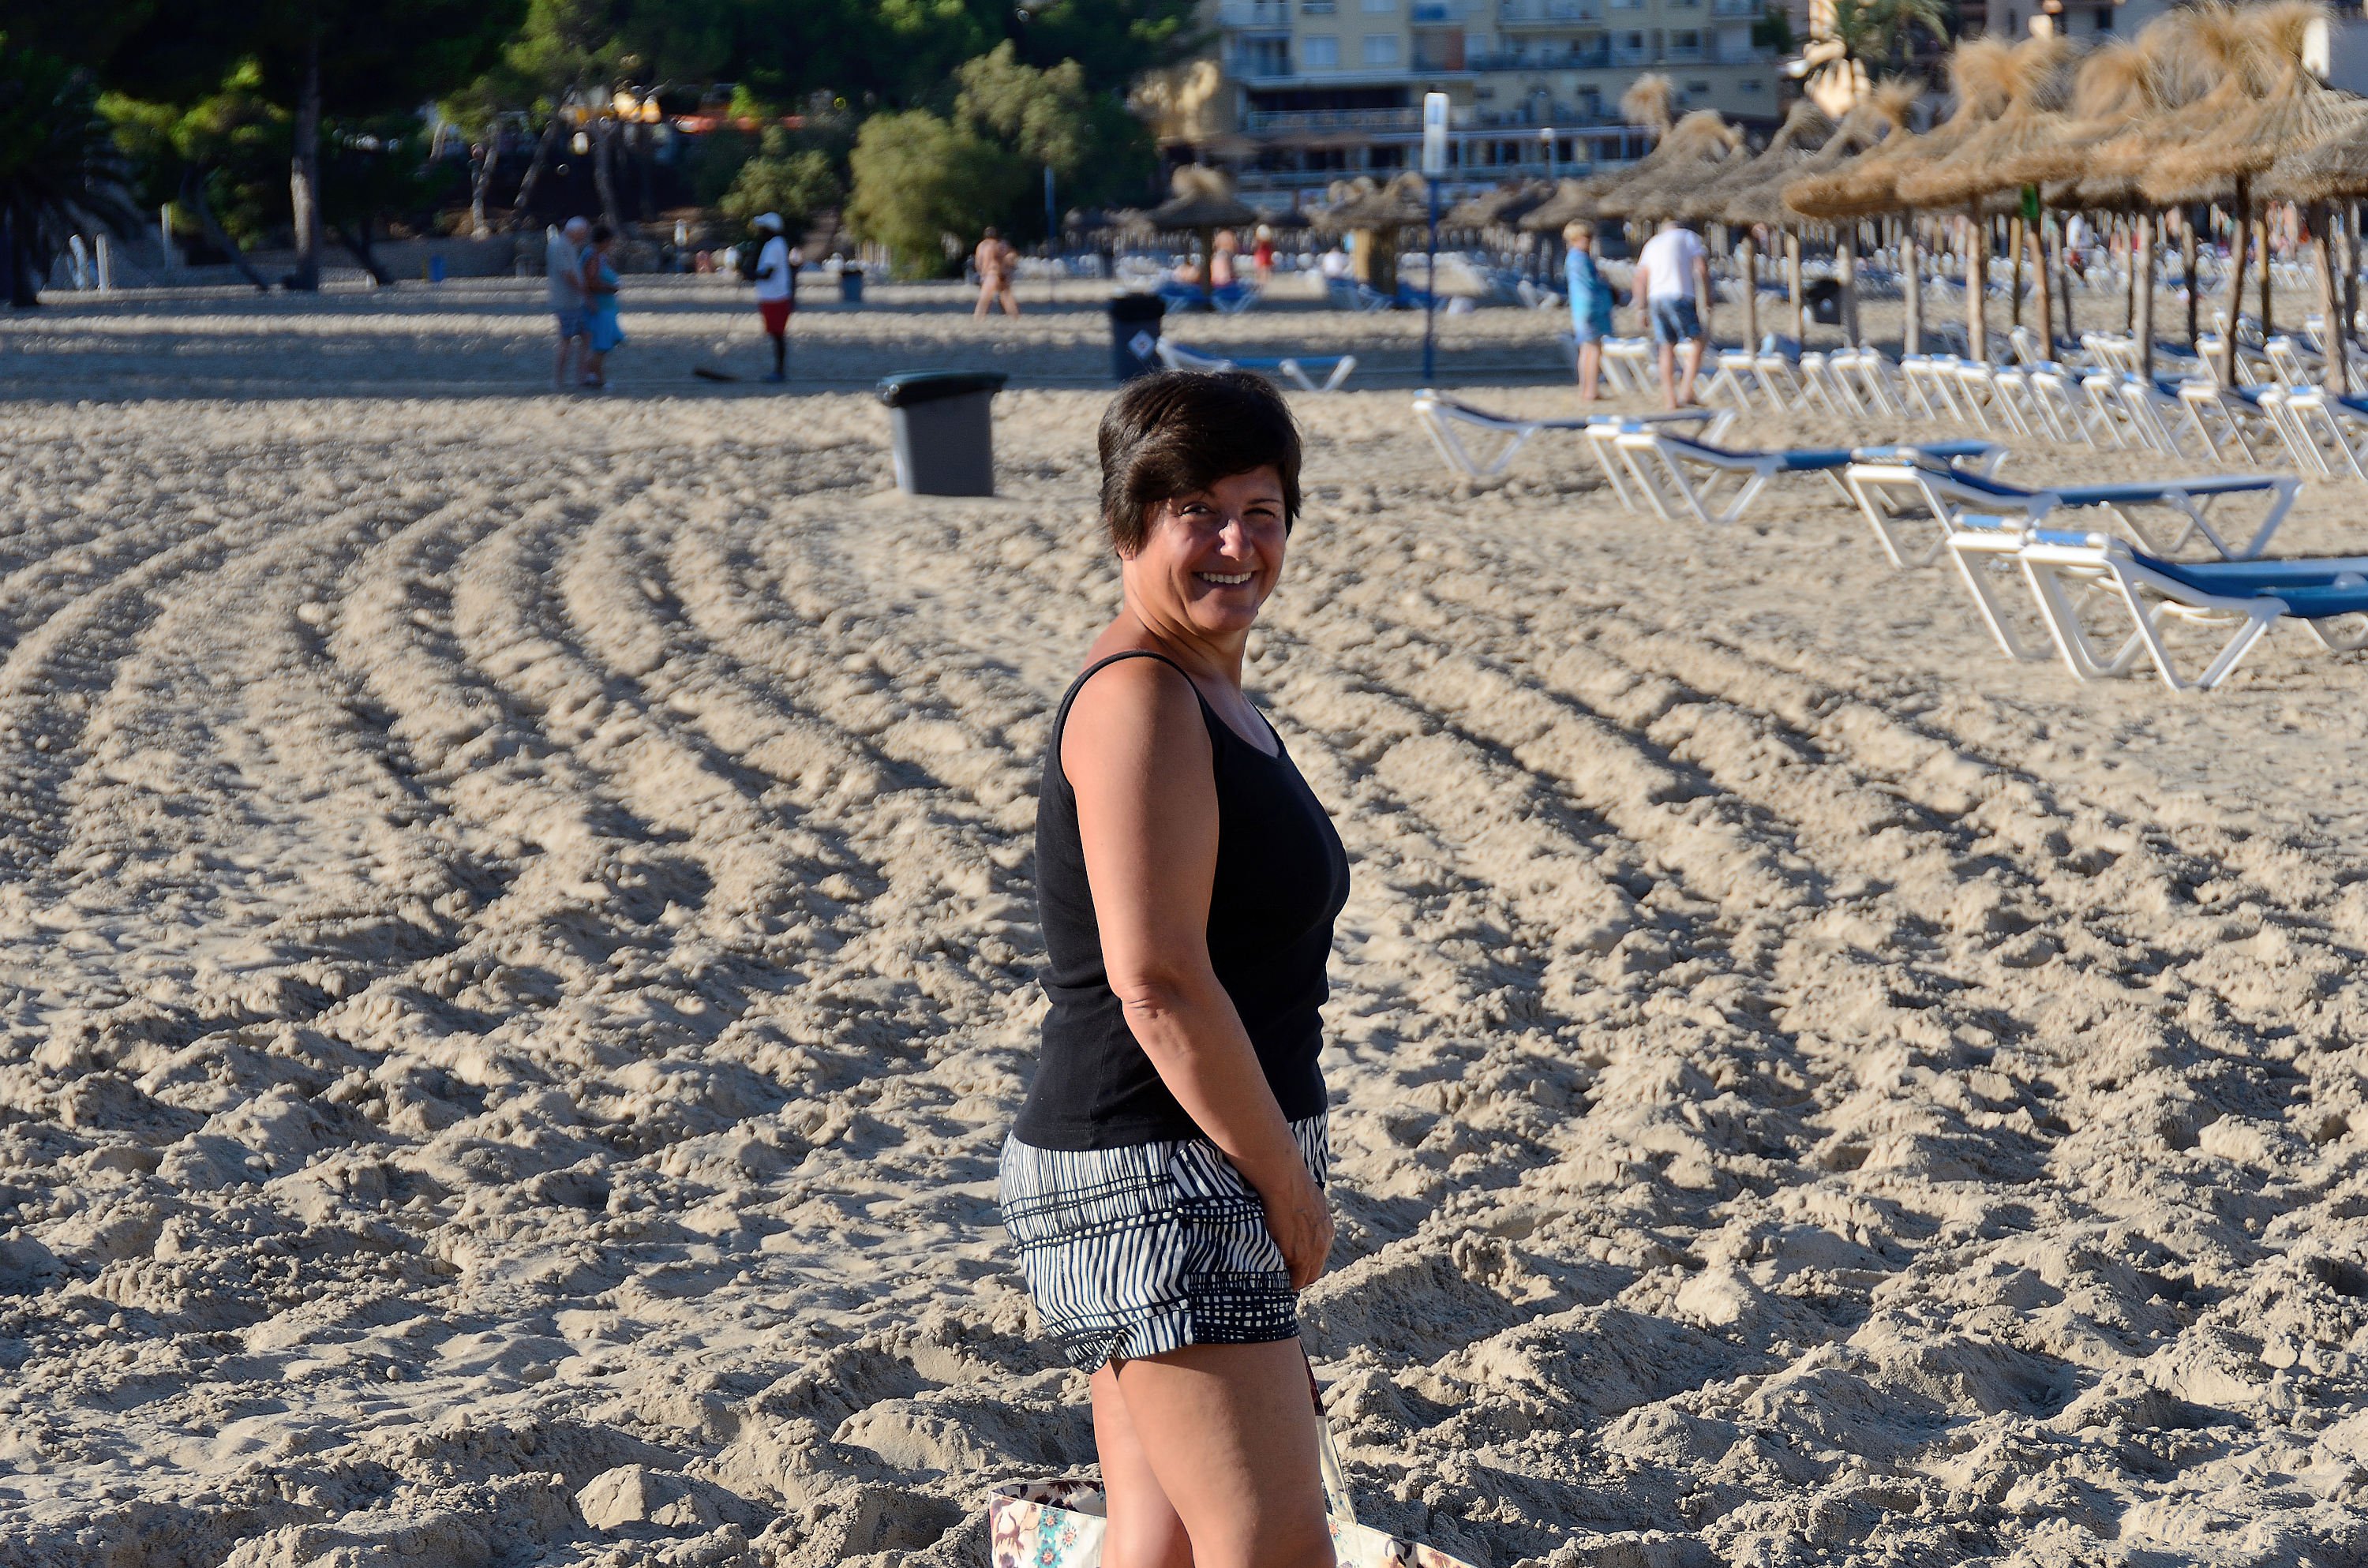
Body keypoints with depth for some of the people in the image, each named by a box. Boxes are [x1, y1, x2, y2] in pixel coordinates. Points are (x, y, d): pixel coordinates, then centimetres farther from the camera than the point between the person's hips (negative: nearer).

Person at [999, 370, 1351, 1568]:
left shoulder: (1212, 694, 16)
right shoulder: (1139, 700, -16)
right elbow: (1156, 983, -22)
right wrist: (1289, 1185, -15)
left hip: (1206, 1170, 10)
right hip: (1158, 1175, -10)